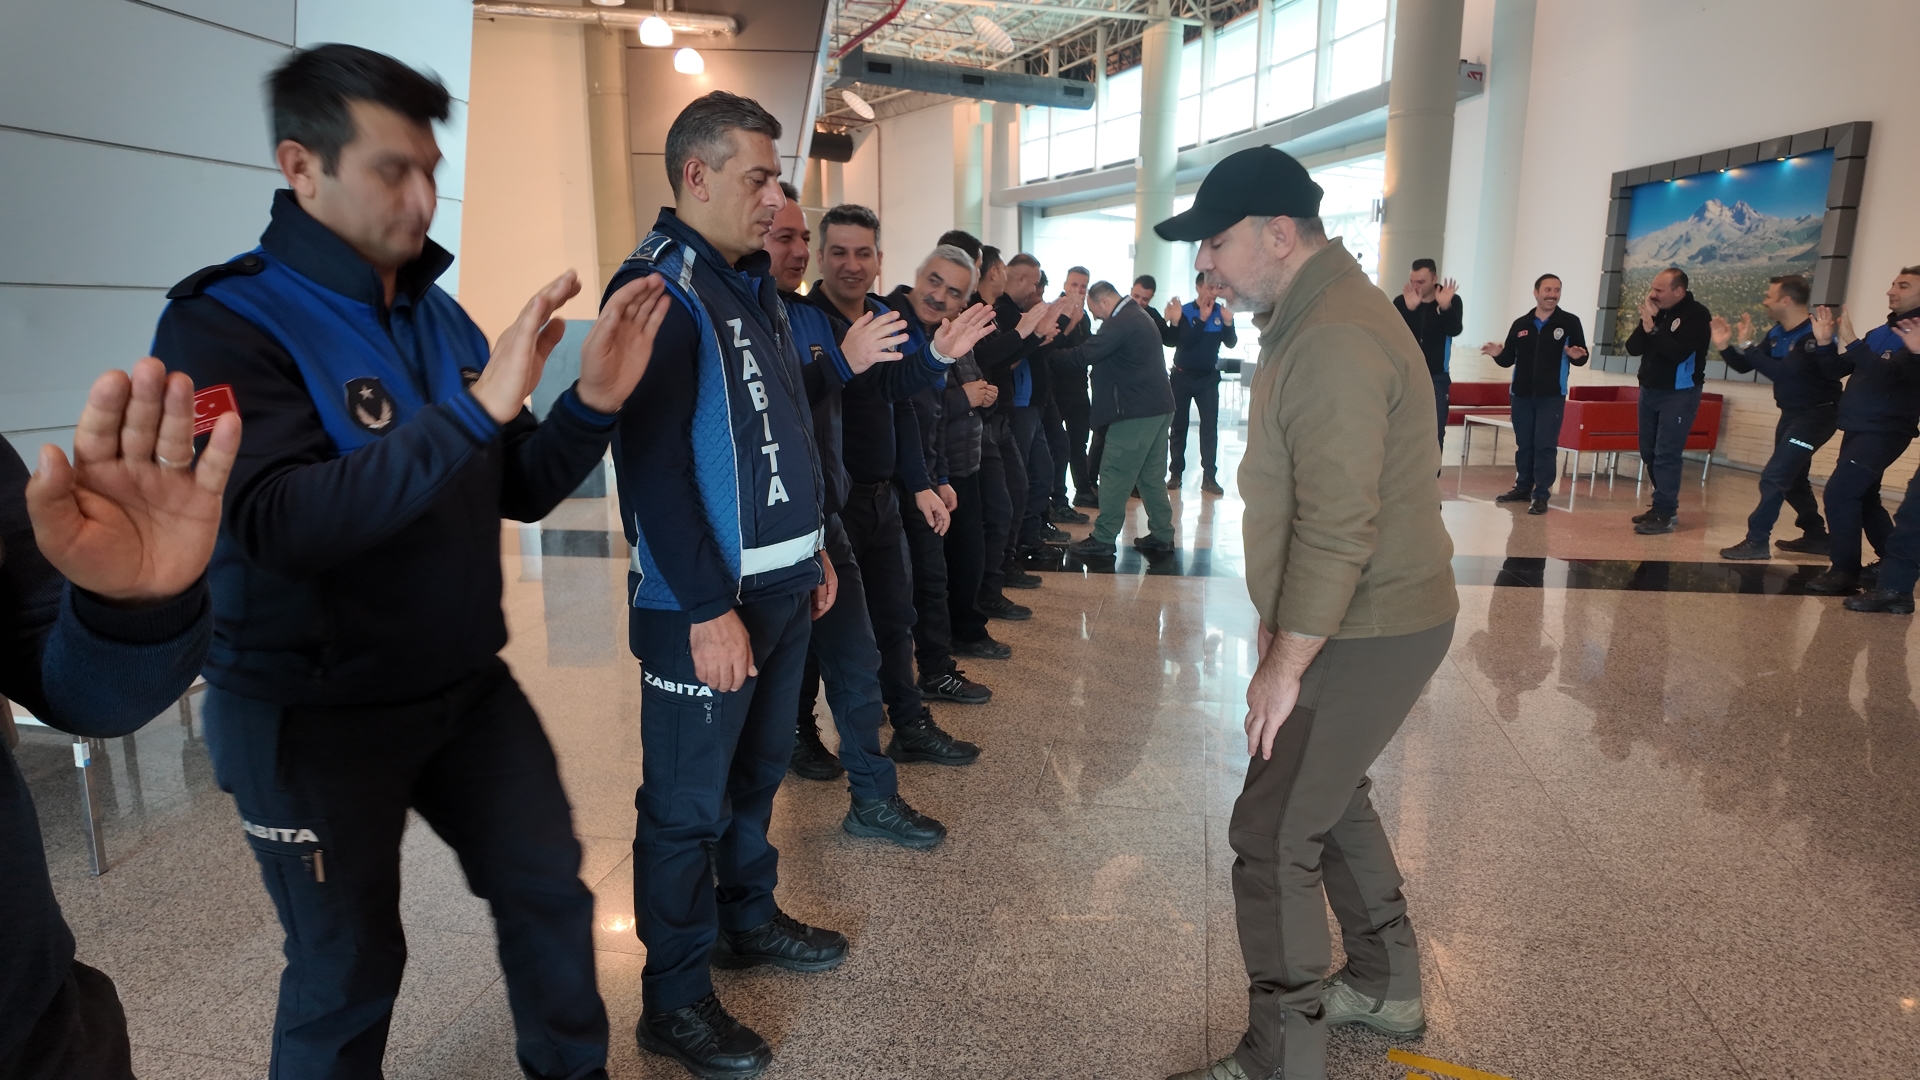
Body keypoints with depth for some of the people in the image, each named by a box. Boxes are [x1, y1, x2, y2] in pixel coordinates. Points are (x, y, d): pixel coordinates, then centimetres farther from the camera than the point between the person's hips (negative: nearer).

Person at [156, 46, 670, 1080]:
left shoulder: (437, 316, 5)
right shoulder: (225, 324, -15)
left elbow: (519, 491, 5)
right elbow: (282, 525, -30)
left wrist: (592, 401, -14)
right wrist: (474, 407, -35)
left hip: (465, 687, 6)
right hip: (311, 718, -6)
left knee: (552, 895, 15)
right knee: (348, 970, 11)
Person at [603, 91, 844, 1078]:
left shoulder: (754, 286, 14)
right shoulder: (657, 289, -14)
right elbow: (650, 463, -21)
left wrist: (813, 549, 19)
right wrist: (710, 608, -22)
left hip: (783, 585, 9)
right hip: (705, 601, -9)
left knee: (758, 772, 21)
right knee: (688, 804, 4)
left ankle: (748, 918, 41)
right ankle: (675, 1000, 20)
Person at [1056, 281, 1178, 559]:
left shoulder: (1121, 323, -15)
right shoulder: (1137, 315, 16)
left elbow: (1082, 356, -19)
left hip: (1136, 411, -10)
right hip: (1157, 408, 10)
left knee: (1115, 475, -4)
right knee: (1150, 475, 14)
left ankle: (1102, 541, 0)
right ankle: (1161, 536, 18)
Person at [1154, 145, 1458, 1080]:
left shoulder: (1333, 342, -24)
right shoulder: (1313, 314, 11)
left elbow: (1337, 532, -28)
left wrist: (1284, 666, -20)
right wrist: (1280, 629, 18)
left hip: (1369, 633, -11)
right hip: (1366, 617, 11)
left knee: (1273, 836, -3)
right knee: (1328, 793, 24)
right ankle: (1386, 986, 43)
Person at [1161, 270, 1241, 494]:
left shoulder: (1222, 312, -1)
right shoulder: (1185, 312, -9)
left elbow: (1231, 343, -6)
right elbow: (1183, 342, -20)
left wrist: (1228, 322, -22)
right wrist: (1202, 319, -25)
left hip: (1209, 377, 2)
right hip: (1182, 376, -2)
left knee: (1210, 427, -2)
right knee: (1179, 426, 4)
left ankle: (1209, 477, -1)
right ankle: (1175, 474, 11)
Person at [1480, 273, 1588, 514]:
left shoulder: (1570, 322, 0)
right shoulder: (1520, 324, 8)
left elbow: (1582, 356, -1)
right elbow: (1508, 359, 10)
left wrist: (1577, 356, -24)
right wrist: (1498, 354, -12)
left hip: (1552, 396, -3)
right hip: (1521, 395, 3)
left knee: (1545, 445, -5)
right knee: (1523, 444, 12)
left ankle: (1541, 494, -1)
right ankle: (1523, 487, 24)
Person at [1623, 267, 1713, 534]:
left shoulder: (1697, 314, -11)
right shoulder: (1657, 311, 5)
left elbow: (1679, 352, -24)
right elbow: (1632, 348, -1)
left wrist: (1653, 328, -23)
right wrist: (1645, 323, -14)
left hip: (1678, 394, -7)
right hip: (1649, 391, 7)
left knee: (1666, 455, -12)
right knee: (1649, 453, 11)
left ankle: (1665, 515, -11)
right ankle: (1662, 505, 22)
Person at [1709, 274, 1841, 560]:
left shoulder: (1812, 335, -23)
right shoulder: (1778, 334, 3)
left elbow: (1781, 373, -34)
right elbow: (1744, 366, 7)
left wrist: (1747, 345, -31)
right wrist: (1725, 346, -10)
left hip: (1816, 414, -10)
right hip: (1792, 413, 10)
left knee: (1774, 477, -13)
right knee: (1790, 478, 17)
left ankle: (1756, 541, -7)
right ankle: (1816, 536, 30)